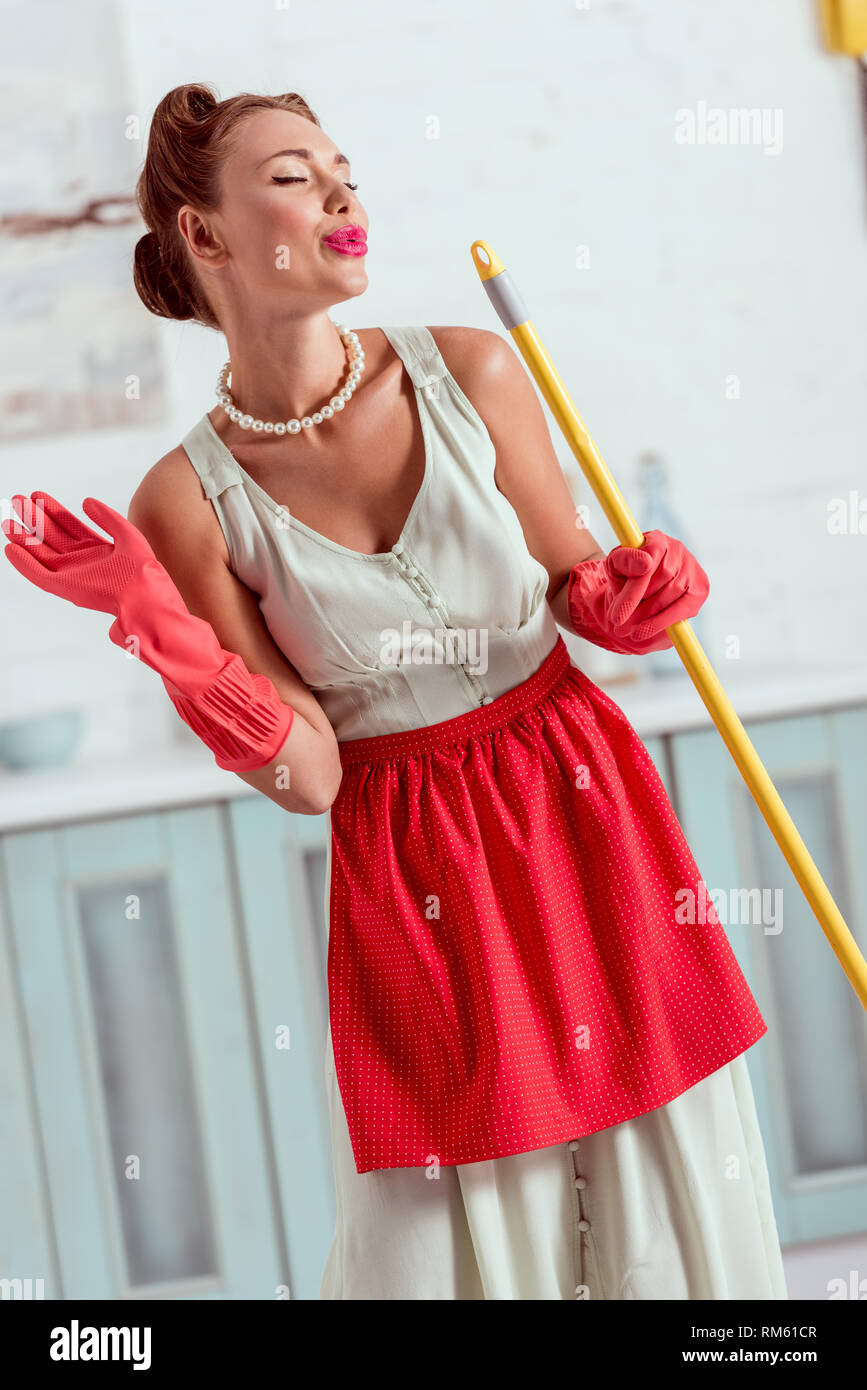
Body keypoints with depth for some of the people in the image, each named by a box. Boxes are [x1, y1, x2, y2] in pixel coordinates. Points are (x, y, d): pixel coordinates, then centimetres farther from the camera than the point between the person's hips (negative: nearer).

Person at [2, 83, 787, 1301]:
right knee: (447, 1235, 5)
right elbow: (307, 778, -11)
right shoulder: (188, 500, -9)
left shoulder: (470, 372, -6)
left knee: (666, 1194, 8)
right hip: (406, 873, -1)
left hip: (582, 805, 2)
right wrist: (154, 623, -21)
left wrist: (641, 589, -18)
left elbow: (580, 589, 4)